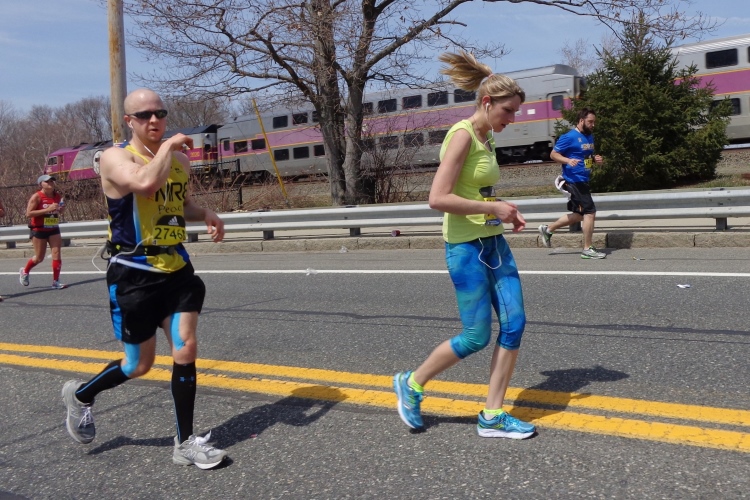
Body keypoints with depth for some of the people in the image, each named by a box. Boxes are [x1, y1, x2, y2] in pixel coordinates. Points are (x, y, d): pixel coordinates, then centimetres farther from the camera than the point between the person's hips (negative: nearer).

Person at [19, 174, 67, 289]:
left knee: (57, 254, -7)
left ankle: (56, 282, -1)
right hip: (39, 230, -4)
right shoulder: (37, 196, -12)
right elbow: (28, 213, -18)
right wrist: (47, 209, -25)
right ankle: (24, 271, 35)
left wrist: (61, 209, -4)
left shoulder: (58, 196, 5)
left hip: (53, 229, 4)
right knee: (39, 257, 6)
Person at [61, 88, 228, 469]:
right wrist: (168, 145, -20)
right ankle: (80, 396, 37)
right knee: (139, 364, 6)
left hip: (177, 269, 5)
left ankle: (186, 443, 12)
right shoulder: (115, 158, -12)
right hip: (134, 275, -5)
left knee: (186, 350, -1)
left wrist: (206, 215, 4)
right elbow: (145, 183, -34)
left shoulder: (180, 159, 8)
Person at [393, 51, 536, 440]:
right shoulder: (463, 135, -15)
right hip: (466, 247, -9)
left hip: (494, 243, 9)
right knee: (477, 337, -3)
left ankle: (492, 416, 14)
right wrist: (493, 208, -18)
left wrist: (506, 213, 8)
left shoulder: (486, 138, 13)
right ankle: (411, 384, 19)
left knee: (514, 324, 3)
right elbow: (438, 198, -24)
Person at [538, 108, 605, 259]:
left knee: (579, 215, 15)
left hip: (583, 181, 10)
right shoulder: (569, 137, -13)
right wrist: (568, 160, -27)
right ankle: (587, 249, 0)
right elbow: (554, 154, -11)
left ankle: (547, 229, 29)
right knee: (590, 211, -9)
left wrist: (595, 159, 4)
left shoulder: (590, 136, 13)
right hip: (574, 181, -10)